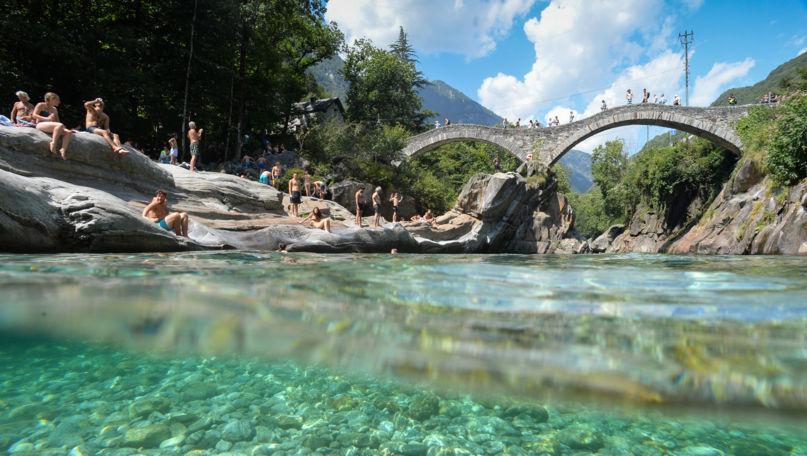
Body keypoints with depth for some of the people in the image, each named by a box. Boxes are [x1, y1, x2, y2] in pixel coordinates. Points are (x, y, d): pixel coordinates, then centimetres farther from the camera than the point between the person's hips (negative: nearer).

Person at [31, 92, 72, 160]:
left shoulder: (54, 109, 26)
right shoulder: (41, 105, 8)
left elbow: (57, 121, 26)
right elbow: (34, 115, -3)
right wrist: (47, 118, -18)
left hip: (50, 127, 7)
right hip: (41, 125, -6)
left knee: (68, 132, -19)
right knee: (60, 125, -35)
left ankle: (63, 150, -34)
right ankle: (53, 143, -38)